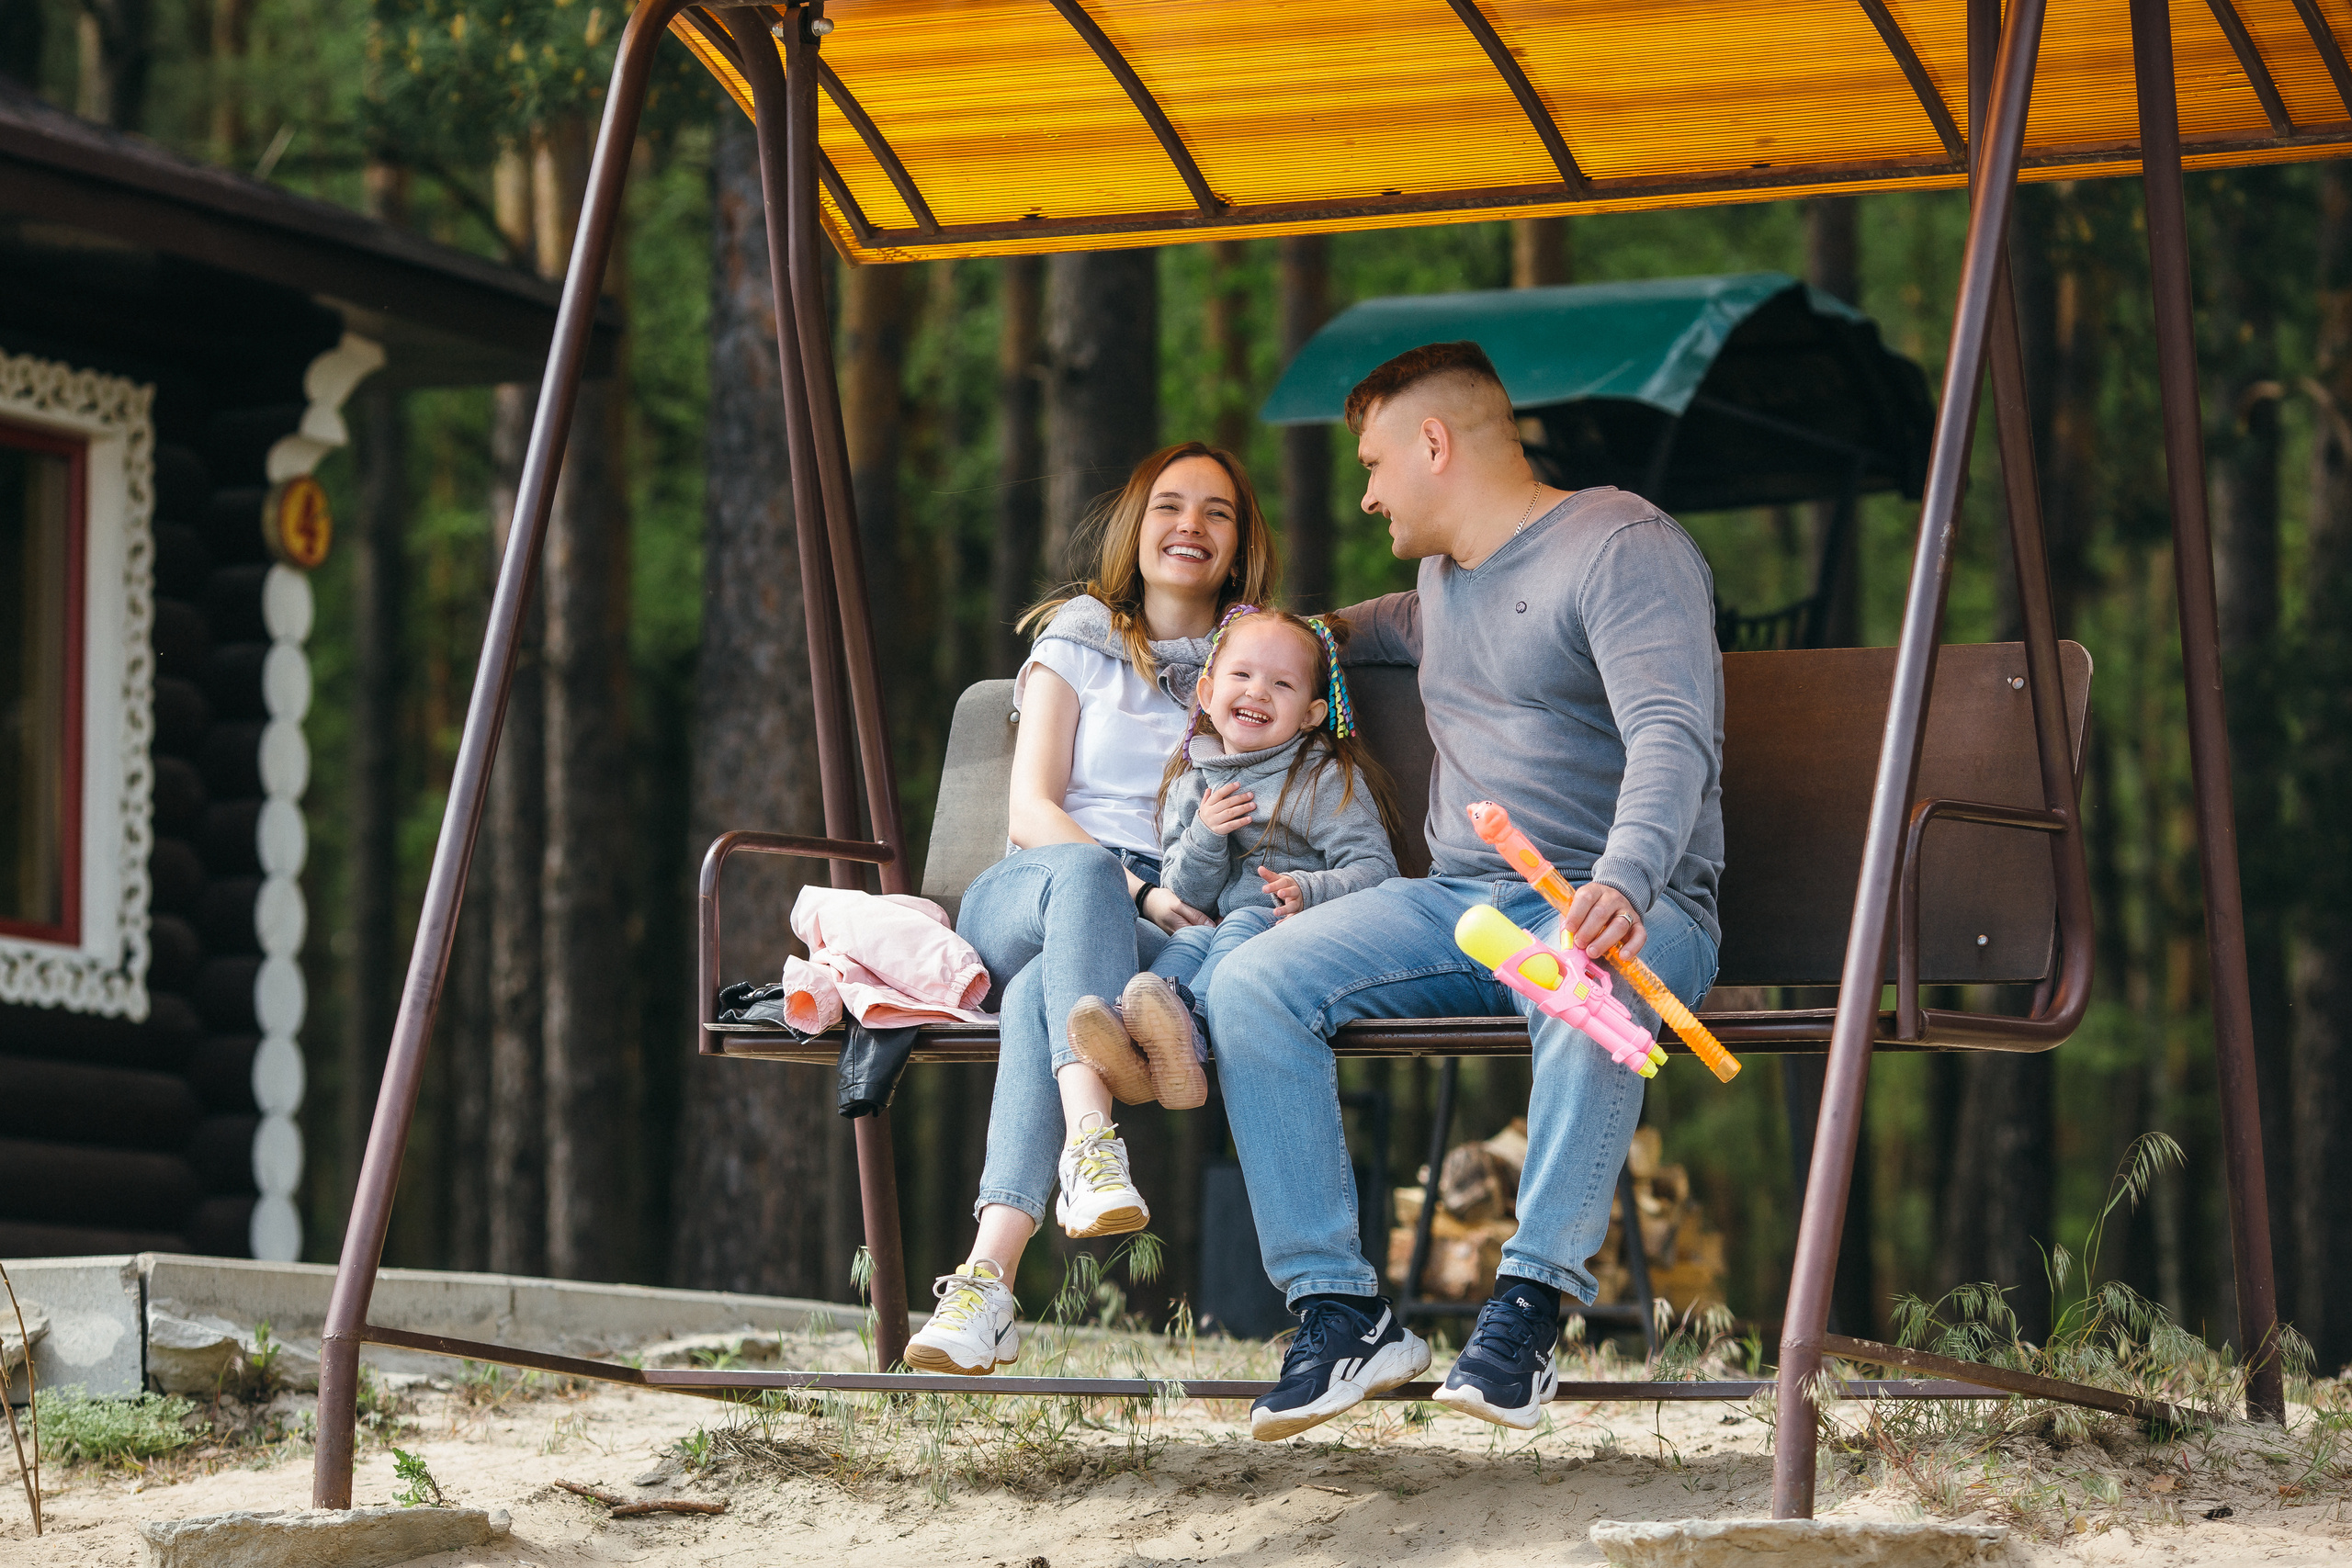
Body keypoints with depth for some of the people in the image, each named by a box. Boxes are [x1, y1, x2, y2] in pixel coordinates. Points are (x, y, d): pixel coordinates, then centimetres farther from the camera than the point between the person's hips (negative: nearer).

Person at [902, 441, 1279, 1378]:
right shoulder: (1077, 641, 16)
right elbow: (1031, 814, 3)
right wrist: (1139, 889, -15)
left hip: (1172, 933, 0)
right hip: (1018, 901, 0)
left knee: (1045, 989, -37)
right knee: (1085, 873, -39)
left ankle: (989, 1273, -53)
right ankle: (1091, 1143, -58)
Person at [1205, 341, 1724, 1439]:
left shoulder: (1622, 545, -7)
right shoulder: (1445, 577, 22)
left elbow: (1670, 733, -23)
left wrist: (1624, 882, -39)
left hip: (1612, 905, -7)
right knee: (1248, 989, -16)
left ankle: (1532, 1305, -37)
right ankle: (1339, 1310, -21)